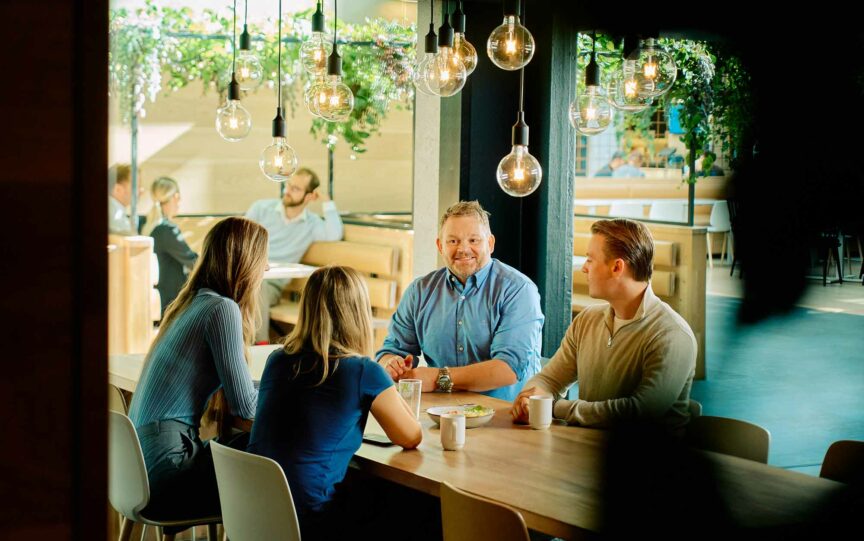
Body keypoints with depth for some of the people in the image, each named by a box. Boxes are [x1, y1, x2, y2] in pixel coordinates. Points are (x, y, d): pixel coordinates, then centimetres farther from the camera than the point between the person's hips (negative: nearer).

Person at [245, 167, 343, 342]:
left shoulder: (312, 224, 9)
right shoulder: (262, 208, 10)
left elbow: (334, 235, -13)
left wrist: (326, 201, -3)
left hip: (271, 284, -1)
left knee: (259, 287, -38)